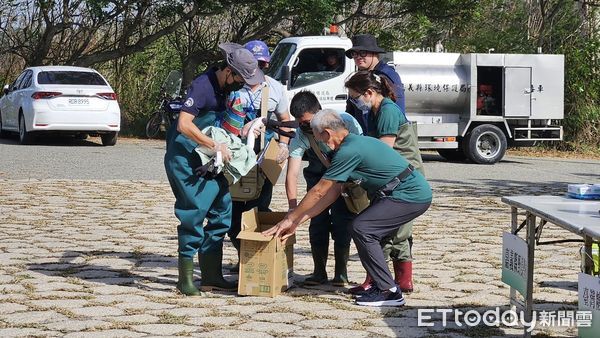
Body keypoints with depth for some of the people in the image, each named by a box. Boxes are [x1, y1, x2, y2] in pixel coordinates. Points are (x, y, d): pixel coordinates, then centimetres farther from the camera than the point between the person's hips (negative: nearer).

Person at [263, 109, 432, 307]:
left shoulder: (349, 151, -15)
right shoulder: (356, 142, 16)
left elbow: (319, 192, -9)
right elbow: (333, 192, 17)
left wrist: (290, 219, 2)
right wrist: (298, 221, 16)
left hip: (410, 196, -10)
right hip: (418, 193, 10)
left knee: (361, 229, -11)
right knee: (369, 231, 13)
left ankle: (389, 292, -9)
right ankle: (380, 285, 17)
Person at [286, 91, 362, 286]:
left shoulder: (346, 122, -28)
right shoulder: (300, 136, -23)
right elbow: (292, 173, -28)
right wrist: (293, 208, -37)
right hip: (318, 176, 2)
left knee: (342, 221, -11)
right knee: (318, 221, -6)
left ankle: (341, 273, -1)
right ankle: (319, 272, 6)